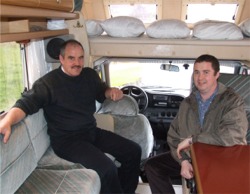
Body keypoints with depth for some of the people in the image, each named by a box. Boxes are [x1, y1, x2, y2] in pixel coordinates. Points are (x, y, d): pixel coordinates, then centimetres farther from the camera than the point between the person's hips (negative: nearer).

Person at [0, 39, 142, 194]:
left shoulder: (90, 74, 5)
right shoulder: (48, 83, -14)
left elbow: (101, 91, 23)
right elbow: (26, 103, -25)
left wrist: (112, 91, -2)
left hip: (92, 132, 8)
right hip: (67, 140, -7)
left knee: (134, 151, 5)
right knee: (107, 169, -29)